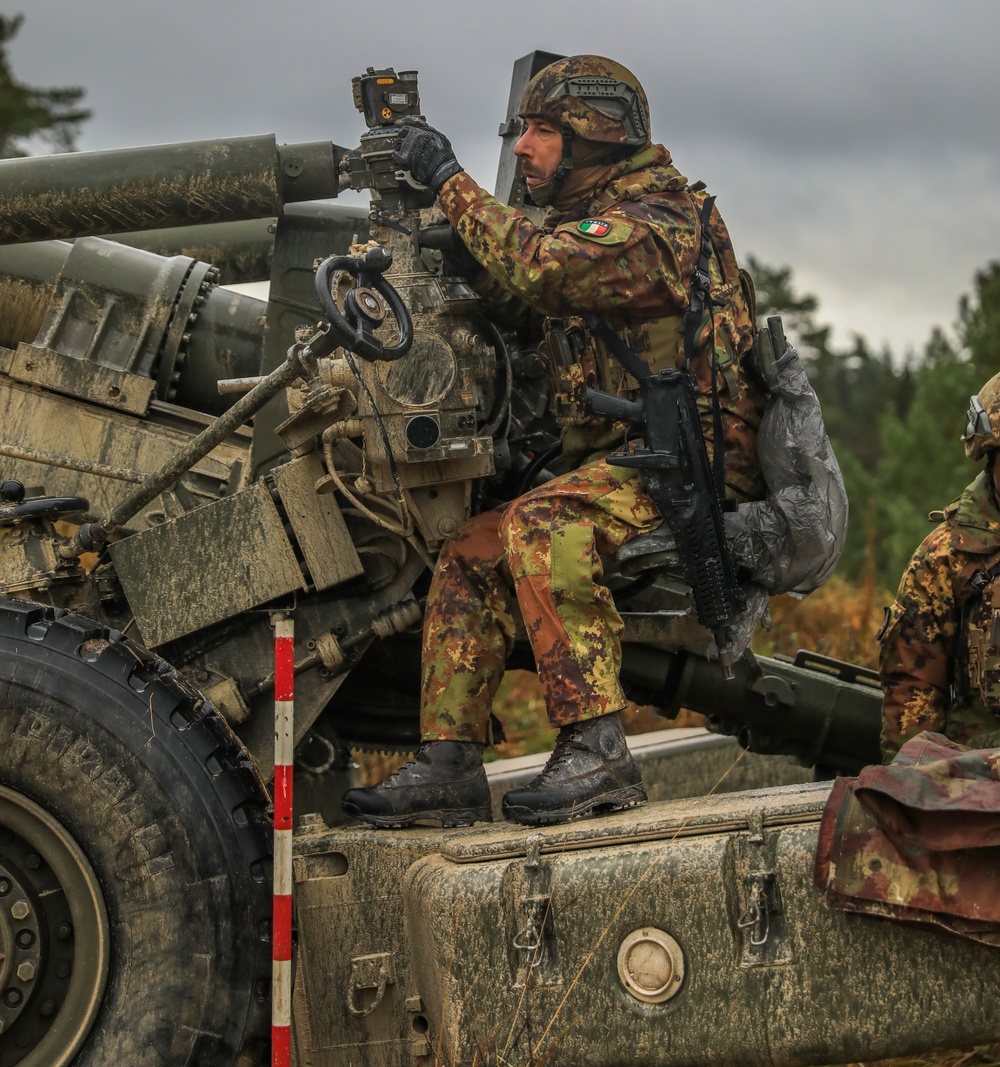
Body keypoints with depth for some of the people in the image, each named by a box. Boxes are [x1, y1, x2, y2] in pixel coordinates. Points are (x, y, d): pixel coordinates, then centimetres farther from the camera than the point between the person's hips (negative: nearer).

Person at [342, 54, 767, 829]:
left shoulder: (652, 220, -14)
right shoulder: (592, 219, 18)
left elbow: (534, 269, -27)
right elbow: (500, 285, 22)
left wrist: (450, 181, -15)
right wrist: (430, 200, 10)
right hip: (622, 461, 10)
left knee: (541, 527, -31)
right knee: (469, 558, -1)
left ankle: (597, 752, -32)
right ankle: (449, 768, -3)